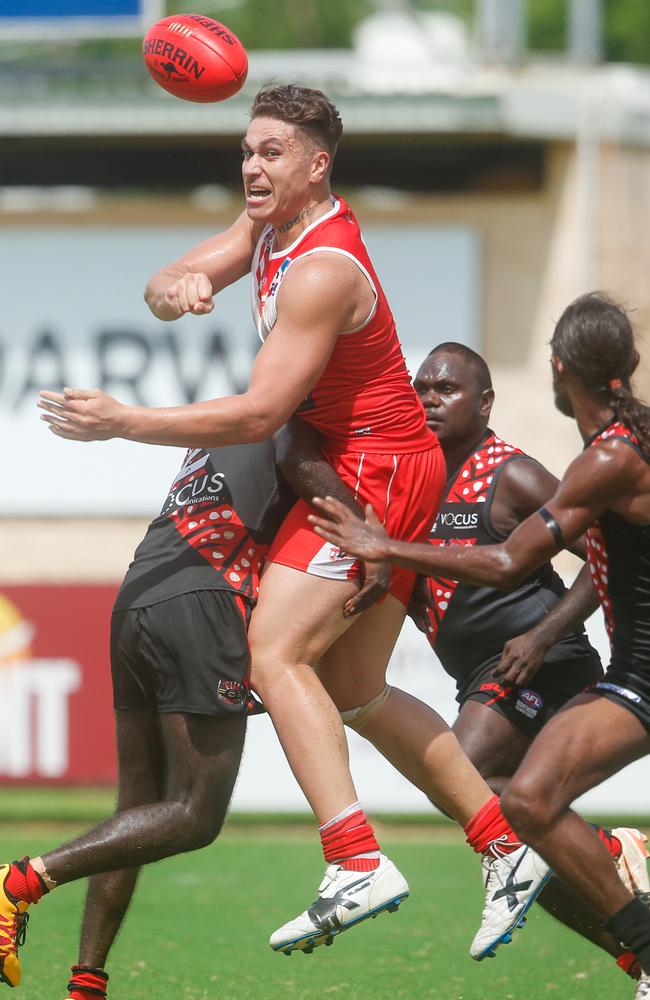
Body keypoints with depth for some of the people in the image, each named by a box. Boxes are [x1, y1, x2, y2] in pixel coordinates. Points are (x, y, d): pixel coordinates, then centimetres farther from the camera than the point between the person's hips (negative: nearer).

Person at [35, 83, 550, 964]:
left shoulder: (323, 271, -23)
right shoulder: (271, 224, 7)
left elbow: (258, 414, -27)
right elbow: (168, 285, 6)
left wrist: (122, 422, -27)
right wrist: (178, 290, -20)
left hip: (375, 469, -10)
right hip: (393, 470, 10)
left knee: (277, 654, -21)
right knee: (356, 687, 12)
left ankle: (357, 863, -33)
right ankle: (506, 848, 14)